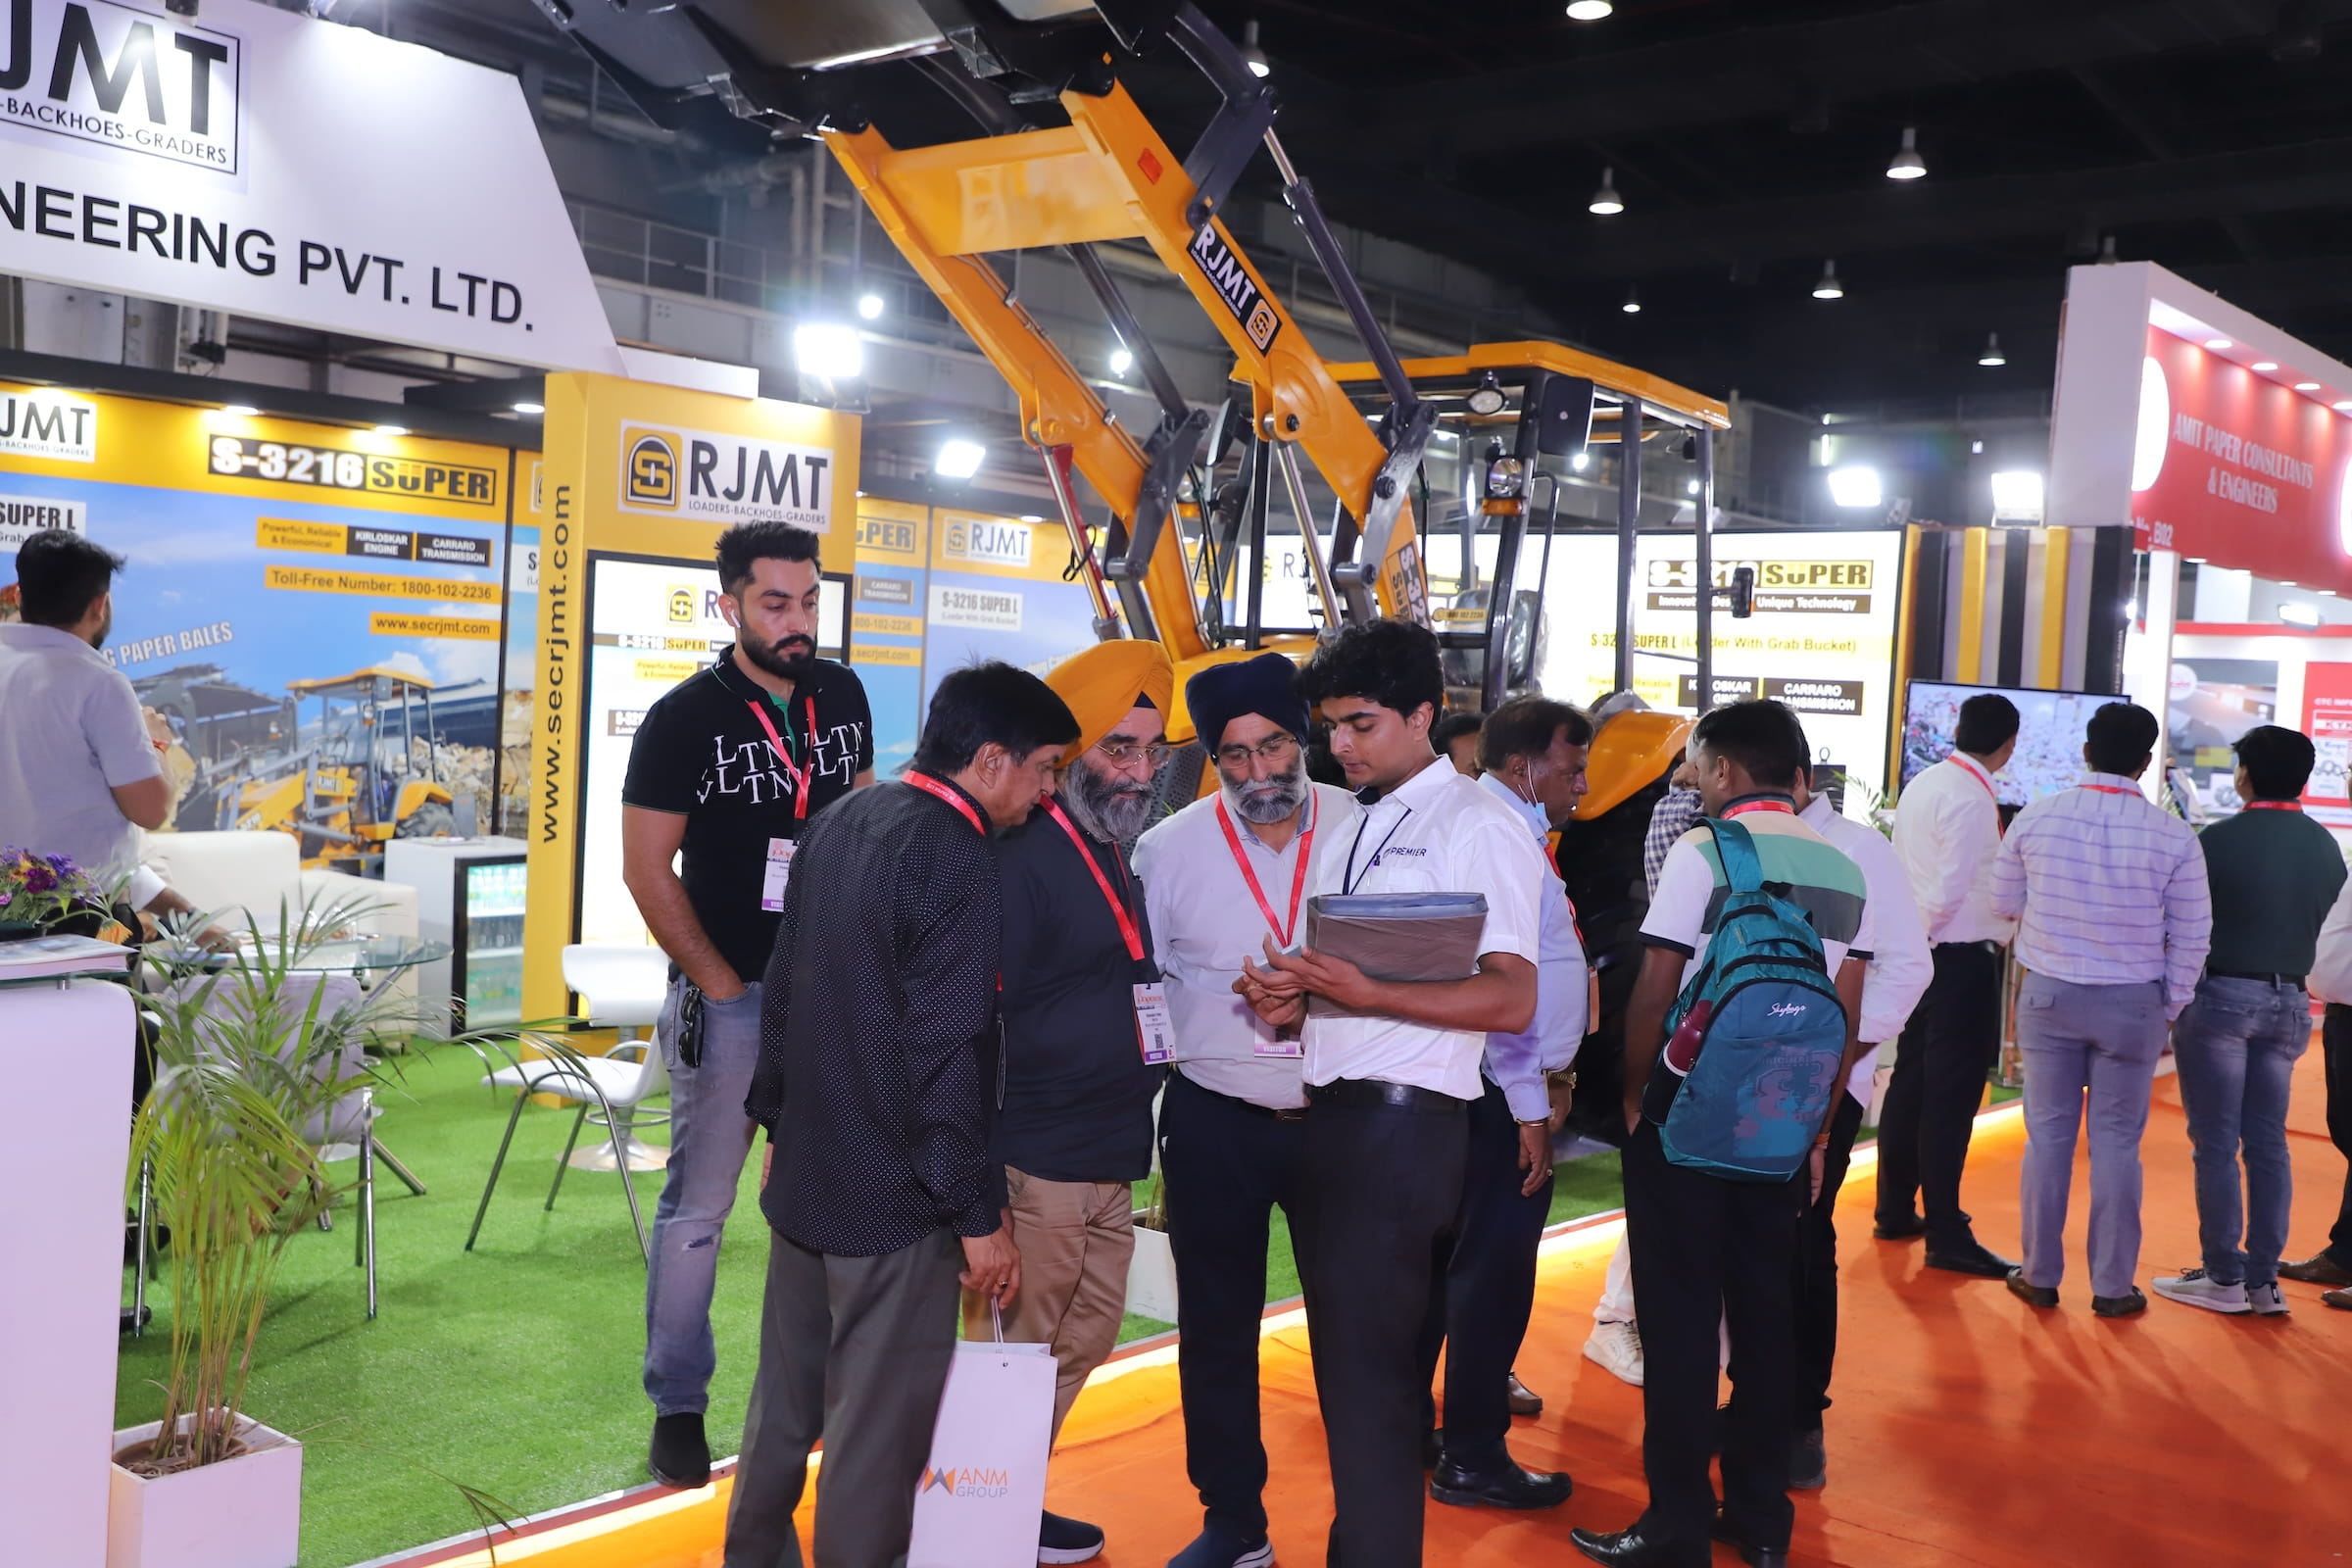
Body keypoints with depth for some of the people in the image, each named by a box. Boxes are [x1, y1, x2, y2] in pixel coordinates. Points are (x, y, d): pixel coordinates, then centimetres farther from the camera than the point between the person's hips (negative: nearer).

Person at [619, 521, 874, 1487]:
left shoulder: (841, 695, 4)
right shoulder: (683, 719, -10)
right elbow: (647, 870, -9)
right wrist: (722, 986, -11)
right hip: (730, 997, -5)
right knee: (698, 1208, 2)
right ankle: (677, 1409, 15)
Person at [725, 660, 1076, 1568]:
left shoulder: (838, 823, 5)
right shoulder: (956, 860, -20)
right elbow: (947, 1057, -22)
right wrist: (979, 1216, -16)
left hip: (803, 1177, 9)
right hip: (895, 1197, -9)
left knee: (785, 1395, 22)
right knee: (882, 1425, 5)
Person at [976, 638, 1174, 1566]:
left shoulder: (1117, 856, 13)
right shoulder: (1022, 855, -16)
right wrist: (980, 1178, -19)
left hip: (1111, 1157, 9)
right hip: (1037, 1161, -9)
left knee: (1085, 1339, 18)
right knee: (1020, 1346, 3)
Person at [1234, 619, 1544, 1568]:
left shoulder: (1476, 827, -8)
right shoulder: (1352, 825, 17)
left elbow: (1512, 999, -17)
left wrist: (1366, 993, -24)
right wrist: (1291, 997, 0)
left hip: (1401, 1123, -9)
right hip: (1331, 1116, 9)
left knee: (1367, 1370, -4)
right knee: (1342, 1359, 17)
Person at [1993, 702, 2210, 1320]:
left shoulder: (2036, 817, -8)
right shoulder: (2174, 836, -10)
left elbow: (2005, 902, 4)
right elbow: (2191, 936, -2)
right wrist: (2169, 1009, 9)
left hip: (2048, 994, 1)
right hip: (2133, 1003, -1)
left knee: (2048, 1135, 10)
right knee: (2116, 1142, 8)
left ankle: (2039, 1275, 19)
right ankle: (2112, 1286, 17)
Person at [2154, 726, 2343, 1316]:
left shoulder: (2219, 840, -13)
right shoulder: (2327, 848, 4)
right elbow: (2328, 931, 12)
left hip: (2221, 996, -5)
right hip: (2289, 1002, 5)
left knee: (2216, 1141, 2)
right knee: (2267, 1142, 11)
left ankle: (2224, 1277, 6)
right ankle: (2264, 1278, 14)